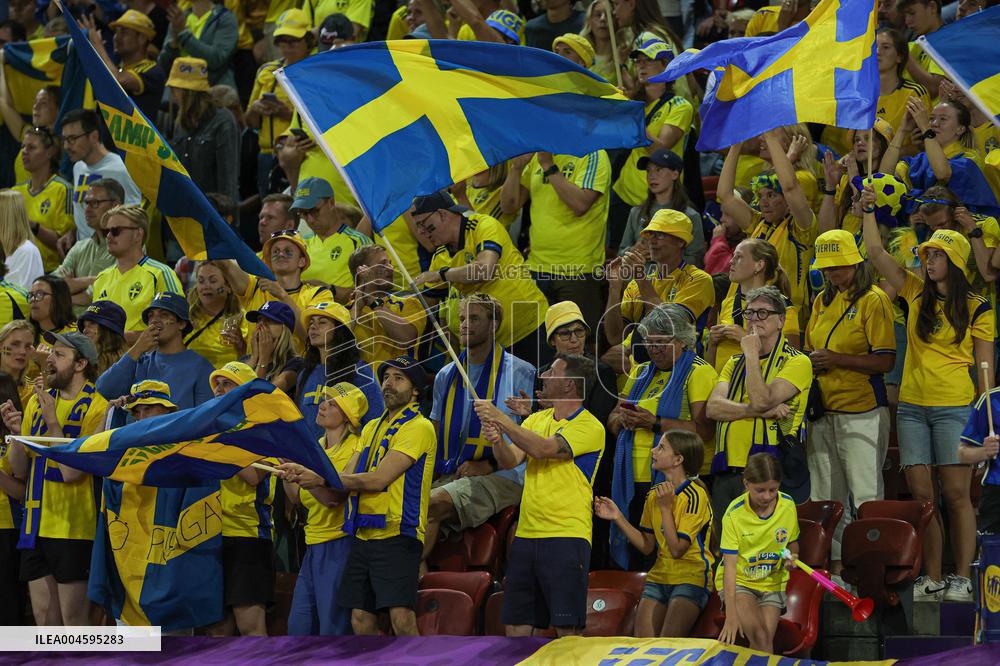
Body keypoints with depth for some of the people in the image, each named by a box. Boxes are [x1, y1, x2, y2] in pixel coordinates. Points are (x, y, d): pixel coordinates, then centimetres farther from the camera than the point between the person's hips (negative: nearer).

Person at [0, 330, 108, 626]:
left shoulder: (97, 407, -9)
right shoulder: (37, 402, 12)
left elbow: (71, 471, -18)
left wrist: (52, 420, -18)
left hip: (73, 527, -6)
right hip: (36, 524, 6)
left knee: (74, 624, -4)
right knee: (44, 622, 8)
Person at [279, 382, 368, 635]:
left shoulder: (354, 449, -8)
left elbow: (334, 498, -20)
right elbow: (297, 498, 15)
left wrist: (309, 478, -35)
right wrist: (287, 471, 0)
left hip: (339, 545, -8)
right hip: (314, 546, 8)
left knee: (333, 629, -7)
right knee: (299, 626, 8)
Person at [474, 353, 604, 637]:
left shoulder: (590, 427, -8)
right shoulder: (536, 420, 14)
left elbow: (543, 448, -21)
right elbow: (510, 460, 4)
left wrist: (500, 418, -19)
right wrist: (498, 441, -18)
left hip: (566, 536, -7)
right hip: (526, 535, 7)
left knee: (566, 627, -9)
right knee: (515, 624, 7)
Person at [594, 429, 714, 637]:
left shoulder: (695, 496, -13)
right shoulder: (654, 495, 10)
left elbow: (677, 549, -17)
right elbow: (647, 546, 11)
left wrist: (665, 507, -16)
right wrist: (617, 517, 2)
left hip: (691, 579, -7)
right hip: (659, 577, 7)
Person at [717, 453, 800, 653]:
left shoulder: (788, 506, -7)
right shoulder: (735, 513, -18)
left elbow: (793, 544, 12)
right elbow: (730, 565, -19)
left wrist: (792, 558, -15)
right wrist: (731, 615, -26)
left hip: (773, 583, 3)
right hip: (739, 582, -3)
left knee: (765, 641, -15)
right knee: (759, 636, -25)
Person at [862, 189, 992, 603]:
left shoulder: (977, 309, 1)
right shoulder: (916, 294, 10)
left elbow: (985, 366, 1)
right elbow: (876, 252, 8)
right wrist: (868, 210, 0)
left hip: (955, 407, -4)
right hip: (913, 408, 4)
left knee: (956, 494, -5)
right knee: (921, 495, 2)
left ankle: (962, 579, -2)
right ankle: (931, 579, 5)